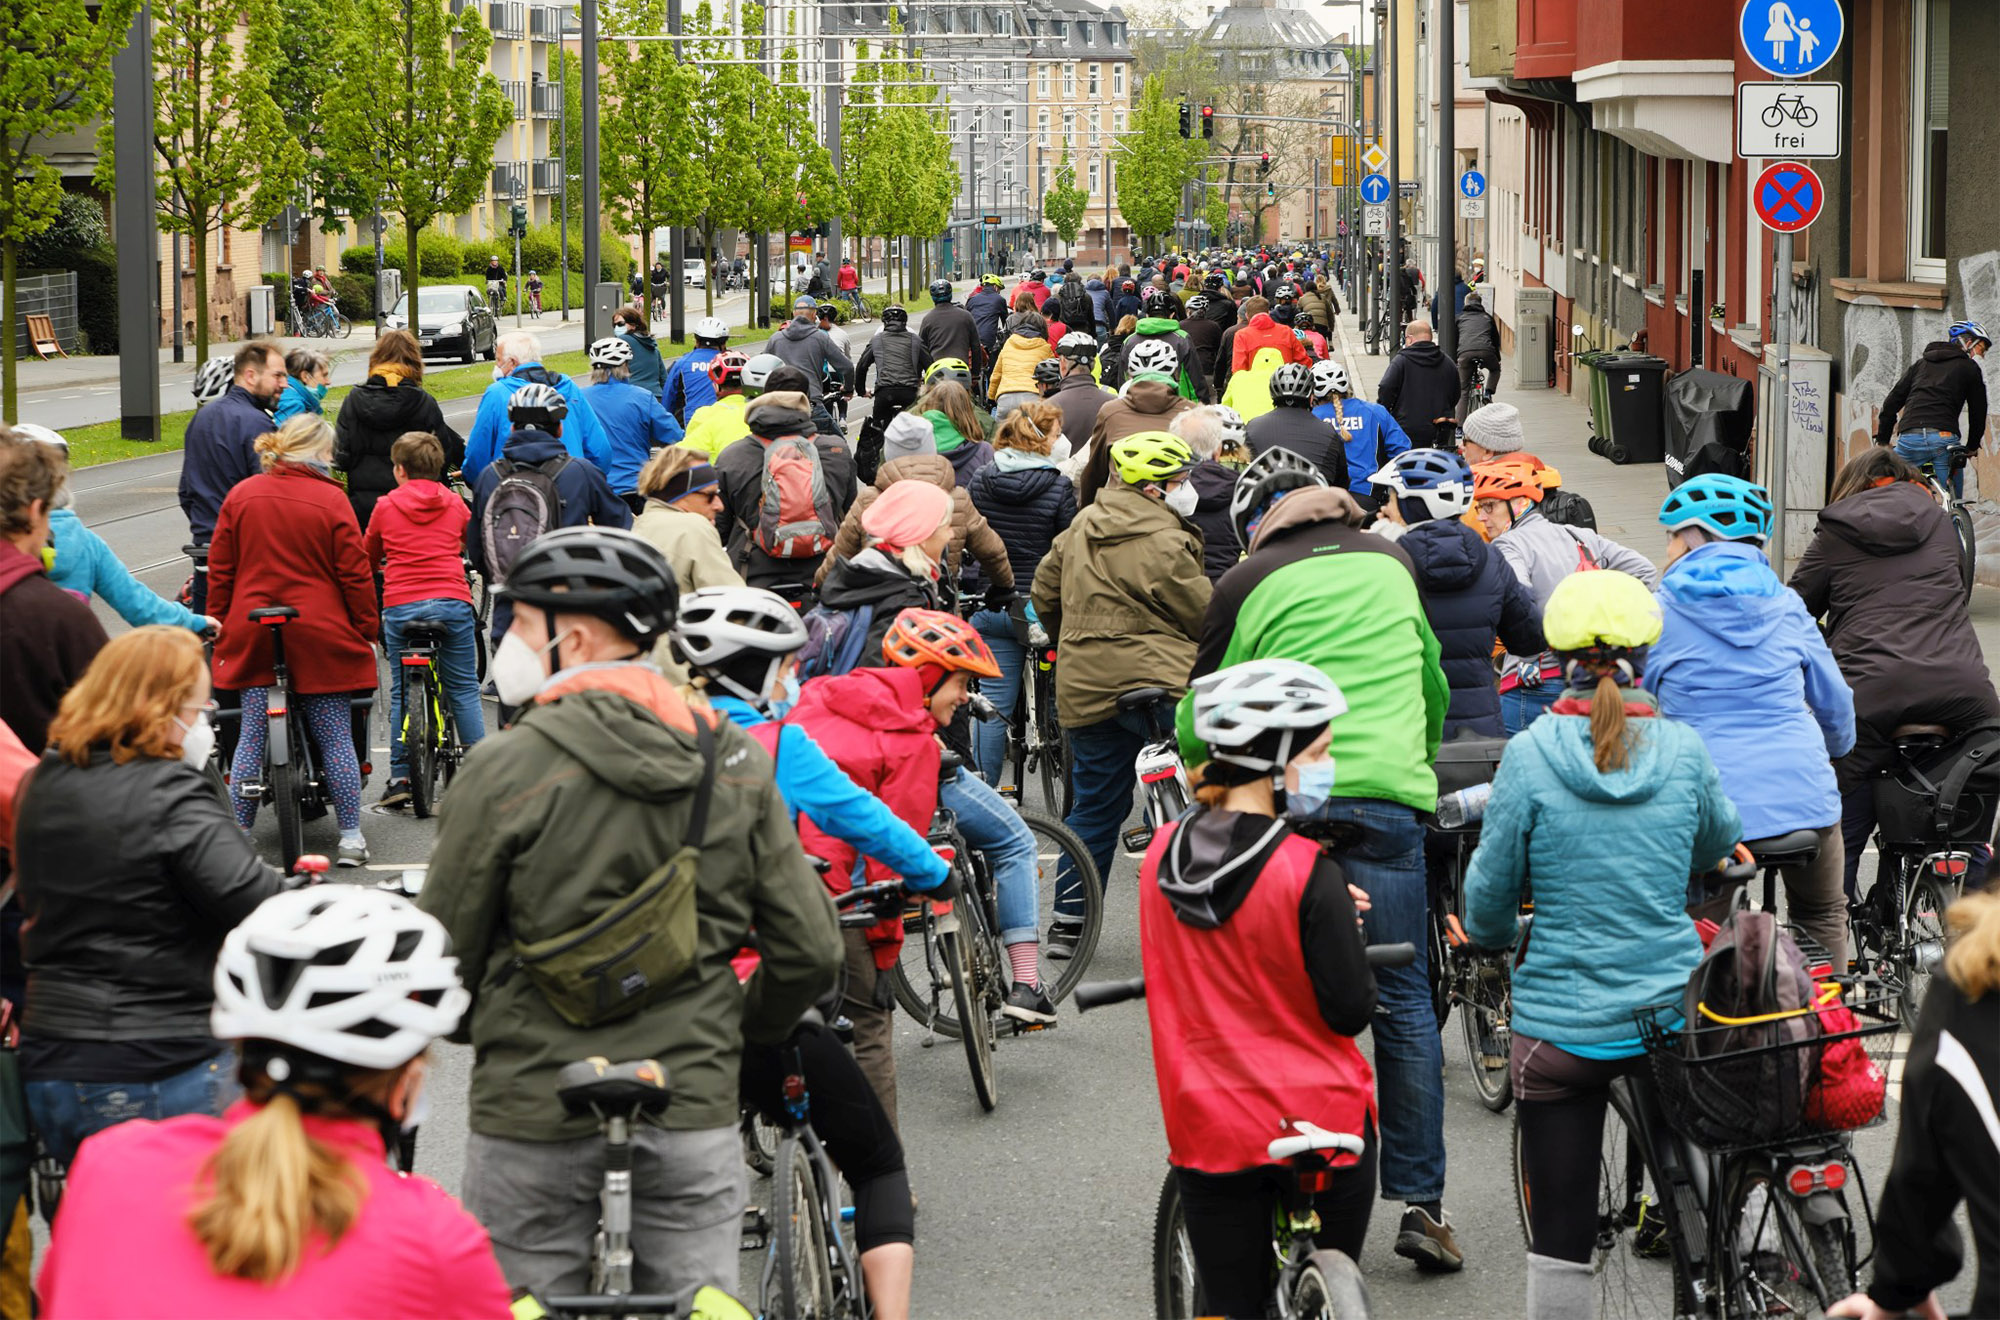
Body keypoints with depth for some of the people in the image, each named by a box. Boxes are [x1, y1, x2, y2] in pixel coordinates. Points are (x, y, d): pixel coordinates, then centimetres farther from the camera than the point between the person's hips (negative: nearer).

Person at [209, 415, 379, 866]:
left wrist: (219, 623, 16)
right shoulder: (330, 500, -8)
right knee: (335, 737, 4)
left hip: (252, 636, 3)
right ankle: (351, 837, 5)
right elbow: (355, 575, -6)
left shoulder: (240, 496, 4)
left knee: (251, 736, 8)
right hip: (320, 637, -3)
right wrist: (369, 630, 3)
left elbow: (220, 570, 7)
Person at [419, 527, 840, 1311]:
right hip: (693, 1110, 3)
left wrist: (476, 1026, 17)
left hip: (535, 1109, -3)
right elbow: (811, 952, 1)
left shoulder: (506, 770, -11)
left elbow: (442, 960, -5)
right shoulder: (737, 763, 1)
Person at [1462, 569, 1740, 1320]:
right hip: (1675, 1015, 2)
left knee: (1561, 1239, 4)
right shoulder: (1684, 751, -3)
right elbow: (1719, 846, 16)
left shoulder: (1530, 756, -10)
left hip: (1561, 1026, -2)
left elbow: (1489, 892, -3)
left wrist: (1493, 935, 20)